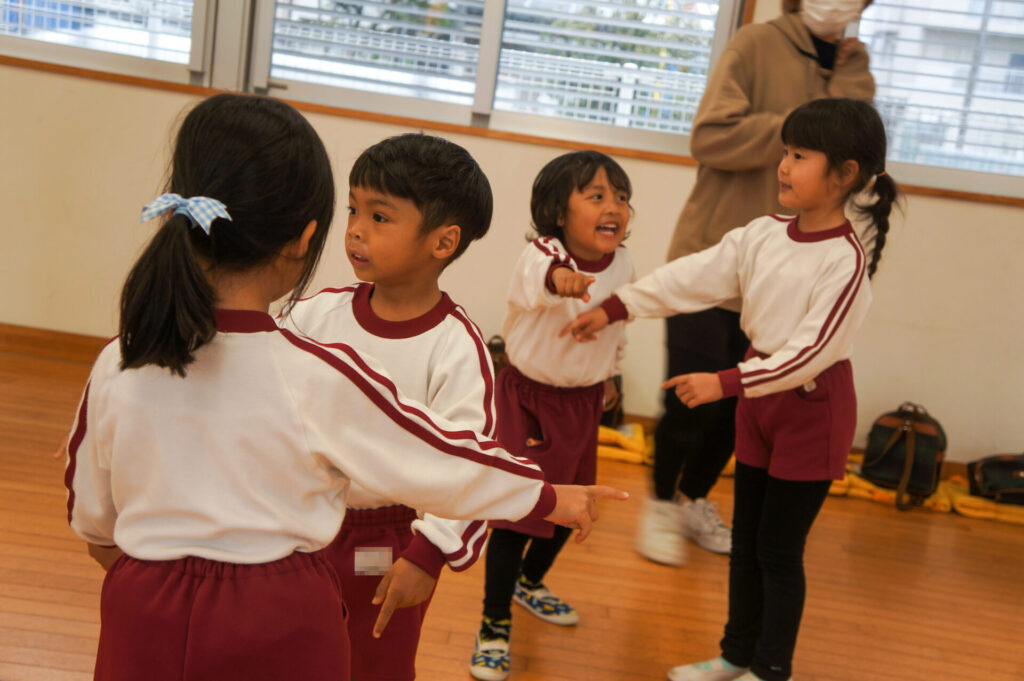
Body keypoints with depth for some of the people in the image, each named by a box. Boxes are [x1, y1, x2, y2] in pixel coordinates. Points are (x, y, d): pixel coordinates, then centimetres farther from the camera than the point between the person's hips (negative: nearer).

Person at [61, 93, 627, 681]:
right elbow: (444, 456, -9)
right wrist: (553, 497, 6)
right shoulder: (325, 378, -20)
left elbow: (89, 512, 6)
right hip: (280, 630, -2)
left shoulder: (117, 368, -9)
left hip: (145, 614, 3)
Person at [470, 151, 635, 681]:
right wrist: (558, 275, -75)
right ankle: (495, 624, 11)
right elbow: (535, 281, -52)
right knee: (517, 509, -6)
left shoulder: (622, 264, -7)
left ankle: (530, 583, 46)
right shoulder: (541, 255, -26)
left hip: (584, 400, 6)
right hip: (530, 397, -6)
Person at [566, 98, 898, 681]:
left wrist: (725, 383, -29)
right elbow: (693, 277, -3)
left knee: (780, 547, 3)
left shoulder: (846, 261, -21)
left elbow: (810, 351, -25)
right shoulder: (763, 235, -2)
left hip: (814, 409, -7)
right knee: (746, 537, 16)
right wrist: (613, 309, -9)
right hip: (760, 397, 7)